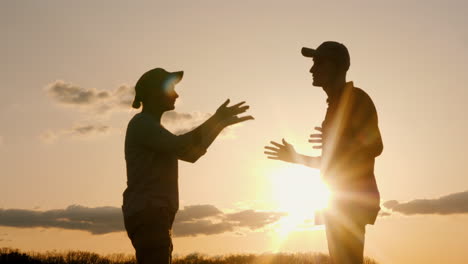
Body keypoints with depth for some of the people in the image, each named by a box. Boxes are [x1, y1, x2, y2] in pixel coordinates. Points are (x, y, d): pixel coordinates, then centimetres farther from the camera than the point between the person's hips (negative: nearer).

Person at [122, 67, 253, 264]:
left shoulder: (150, 127, 25)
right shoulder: (142, 123, -6)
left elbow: (191, 154, 26)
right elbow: (179, 146, -21)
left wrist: (221, 123, 21)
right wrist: (215, 120, -15)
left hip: (152, 217, 10)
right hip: (147, 216, -10)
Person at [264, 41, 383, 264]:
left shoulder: (356, 98, -5)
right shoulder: (336, 105, 23)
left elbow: (375, 146, -18)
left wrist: (340, 143, -35)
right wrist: (295, 157, 25)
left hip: (353, 198, -9)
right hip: (341, 200, 9)